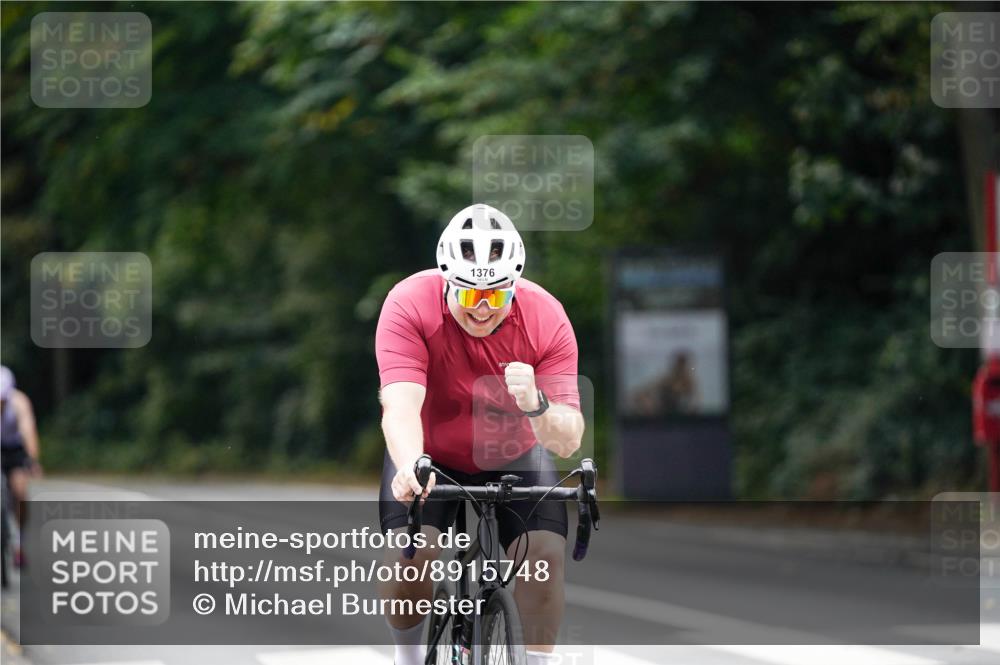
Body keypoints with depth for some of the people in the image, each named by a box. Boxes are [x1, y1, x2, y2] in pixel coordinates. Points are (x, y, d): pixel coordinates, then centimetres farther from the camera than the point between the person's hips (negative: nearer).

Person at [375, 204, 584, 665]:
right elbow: (400, 406, -40)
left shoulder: (546, 318, -25)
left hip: (513, 457, 1)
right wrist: (410, 467, -60)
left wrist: (535, 405, -50)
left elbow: (568, 441, -27)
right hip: (429, 457, -1)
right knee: (409, 555, -23)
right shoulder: (409, 305, -28)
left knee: (546, 553, -21)